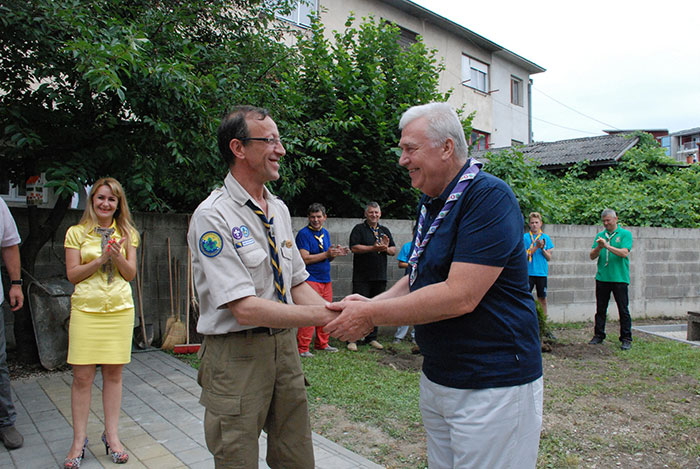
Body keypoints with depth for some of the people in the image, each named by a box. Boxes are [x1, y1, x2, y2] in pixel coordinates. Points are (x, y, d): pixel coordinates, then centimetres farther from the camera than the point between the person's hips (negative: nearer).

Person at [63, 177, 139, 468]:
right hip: (86, 309, -1)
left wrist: (118, 257, -12)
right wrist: (100, 259, -14)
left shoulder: (126, 233, 10)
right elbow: (72, 274, 0)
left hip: (119, 309, 1)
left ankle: (111, 436, 17)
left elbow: (131, 274, 6)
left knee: (113, 373, 6)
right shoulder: (76, 232, 5)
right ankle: (79, 441, 12)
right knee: (82, 376, -1)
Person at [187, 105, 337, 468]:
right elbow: (245, 309, -23)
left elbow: (297, 284, 9)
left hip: (285, 345, 7)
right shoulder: (213, 216, -16)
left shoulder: (279, 210, 8)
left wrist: (335, 312, -9)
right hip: (236, 354, -6)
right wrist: (323, 315, -23)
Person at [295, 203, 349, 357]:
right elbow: (305, 259, -17)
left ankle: (322, 344, 25)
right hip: (310, 279, -8)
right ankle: (302, 348, -2)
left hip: (326, 280, 8)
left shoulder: (325, 233, 15)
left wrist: (336, 253, -1)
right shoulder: (303, 233, -9)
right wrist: (327, 254, -18)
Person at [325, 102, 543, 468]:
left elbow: (460, 296, -27)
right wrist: (371, 304, -3)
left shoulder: (488, 196, -19)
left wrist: (372, 315, -19)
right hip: (437, 378, 8)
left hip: (493, 384, -8)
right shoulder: (430, 202, 10)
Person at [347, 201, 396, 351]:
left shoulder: (385, 230, 17)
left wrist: (386, 248, -7)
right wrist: (374, 248, -19)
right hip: (362, 277, -5)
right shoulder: (359, 229, 2)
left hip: (380, 277, 5)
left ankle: (371, 338, 20)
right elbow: (354, 248, -12)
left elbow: (394, 250, 15)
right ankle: (352, 339, 3)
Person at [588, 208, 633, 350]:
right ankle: (598, 336, 18)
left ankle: (626, 339, 8)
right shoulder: (600, 235, 12)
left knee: (623, 310, 1)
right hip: (602, 278, 4)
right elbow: (592, 256, 6)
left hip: (619, 278, -4)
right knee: (600, 309, 9)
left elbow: (624, 253, -13)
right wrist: (599, 247, -13)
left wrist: (608, 246, -20)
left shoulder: (625, 234, 1)